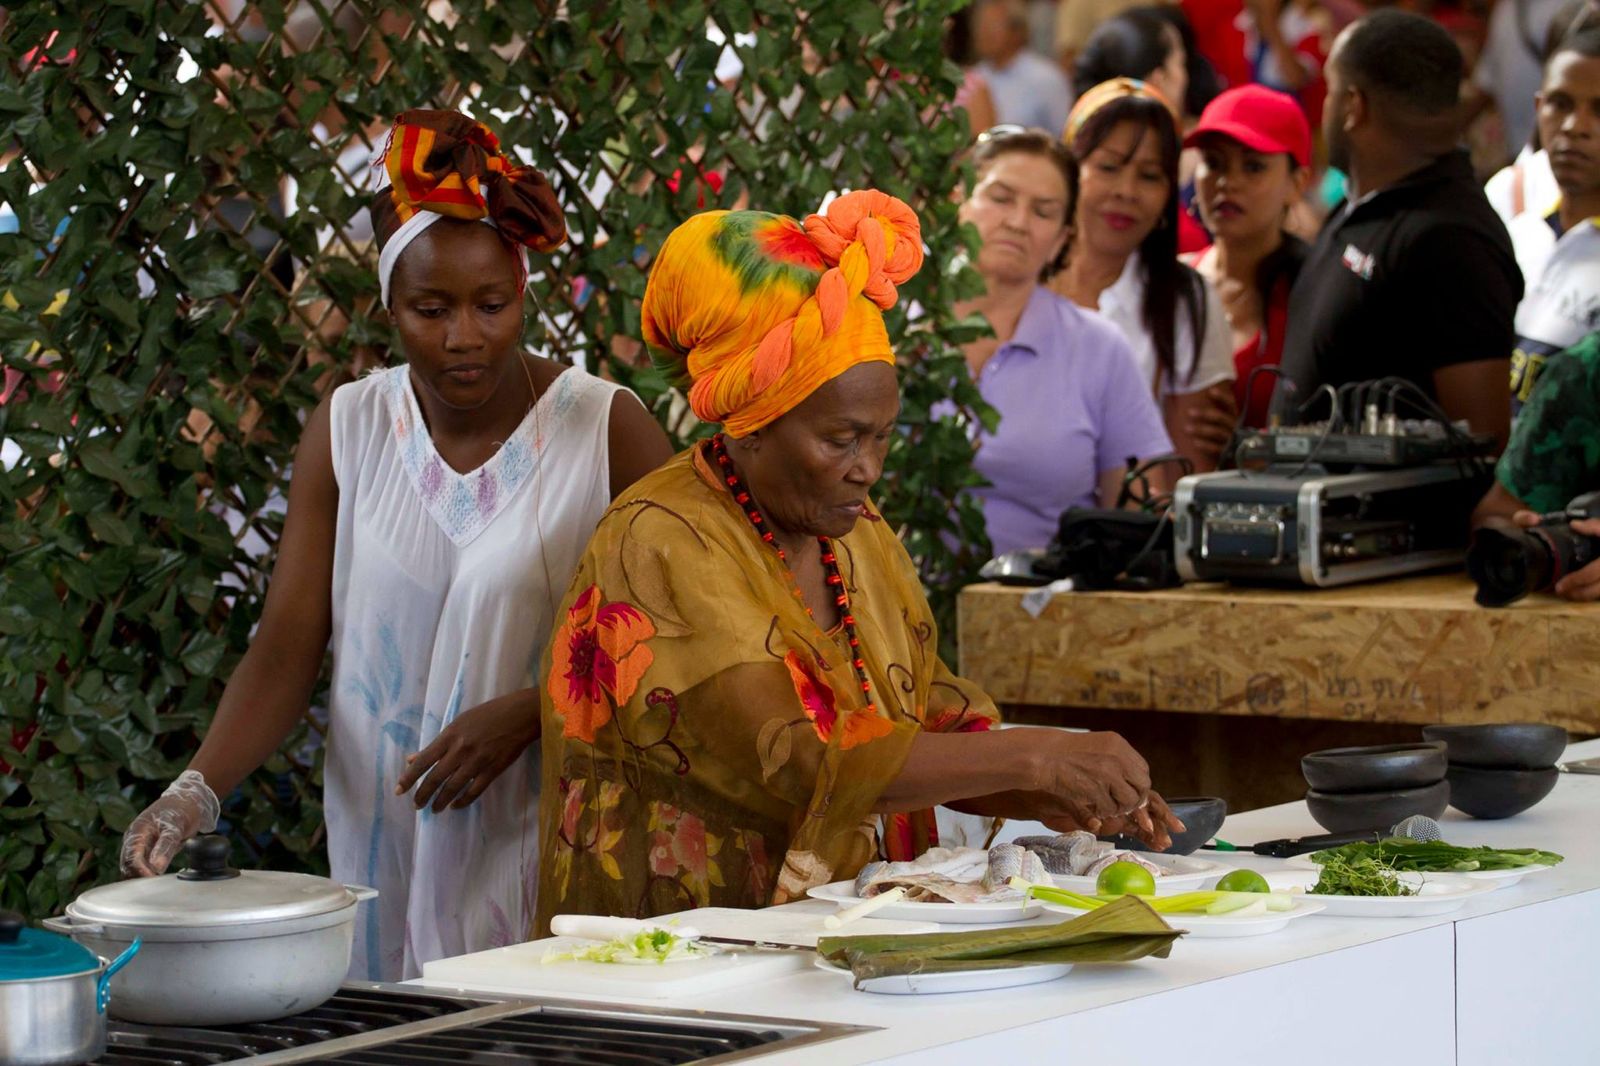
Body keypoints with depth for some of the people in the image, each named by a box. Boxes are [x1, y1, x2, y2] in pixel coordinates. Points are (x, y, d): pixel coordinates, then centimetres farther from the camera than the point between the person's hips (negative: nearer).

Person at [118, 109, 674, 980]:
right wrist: (197, 790, -15)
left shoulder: (605, 428, -3)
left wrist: (522, 714, -17)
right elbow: (286, 647, 0)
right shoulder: (347, 430, 5)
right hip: (383, 839, 2)